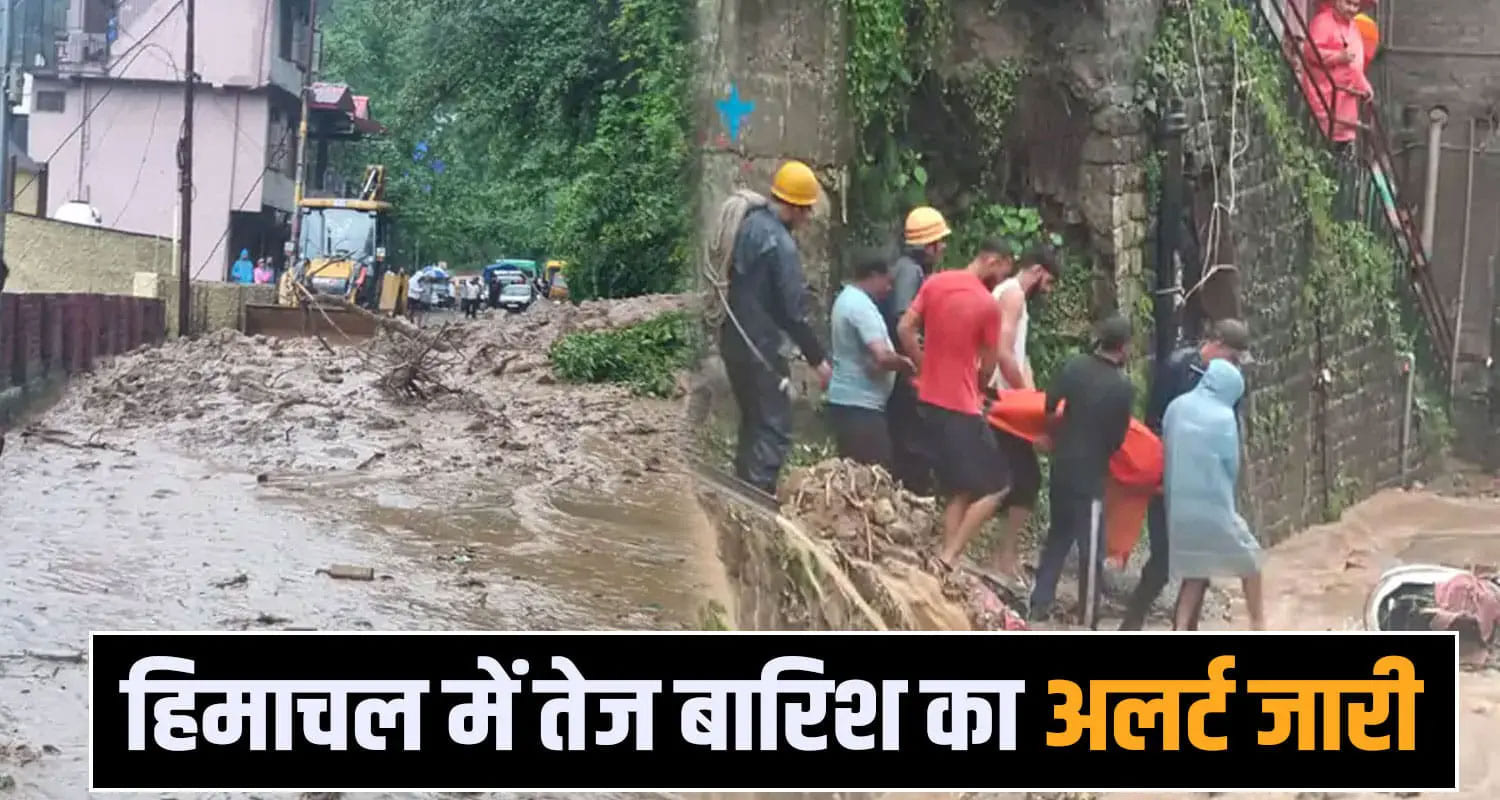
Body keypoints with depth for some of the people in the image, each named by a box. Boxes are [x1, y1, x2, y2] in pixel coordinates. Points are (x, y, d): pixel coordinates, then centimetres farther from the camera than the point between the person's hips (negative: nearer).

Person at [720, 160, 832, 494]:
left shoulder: (750, 224, 7)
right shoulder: (781, 243, -19)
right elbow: (794, 311, -19)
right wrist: (818, 359, -11)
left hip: (735, 341, 9)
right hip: (760, 348, -9)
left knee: (753, 422, 19)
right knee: (775, 428, -6)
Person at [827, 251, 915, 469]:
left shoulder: (846, 298, 15)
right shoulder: (862, 306, -17)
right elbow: (882, 357, -27)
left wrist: (897, 359, 16)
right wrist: (906, 364, -8)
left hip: (845, 399, 11)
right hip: (860, 404, -11)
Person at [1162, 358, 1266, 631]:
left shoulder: (1177, 407, 2)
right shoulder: (1224, 417, -12)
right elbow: (1232, 466, -3)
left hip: (1179, 507, 5)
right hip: (1213, 505, -5)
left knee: (1195, 571, 17)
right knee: (1249, 559, 17)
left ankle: (1180, 631, 7)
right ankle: (1258, 625, 25)